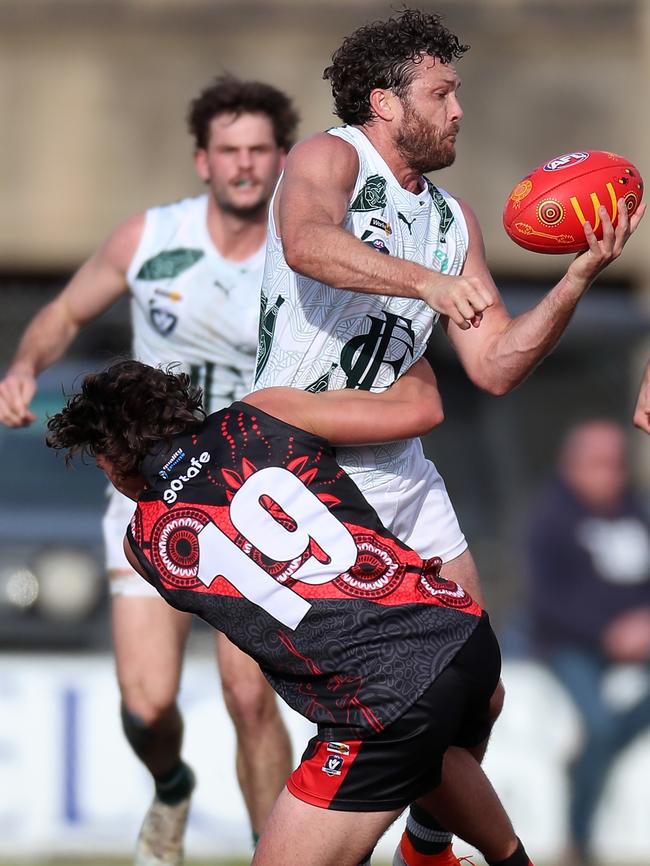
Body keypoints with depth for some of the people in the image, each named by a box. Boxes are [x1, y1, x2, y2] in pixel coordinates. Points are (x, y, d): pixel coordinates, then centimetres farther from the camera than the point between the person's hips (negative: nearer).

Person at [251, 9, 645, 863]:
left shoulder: (453, 219, 13)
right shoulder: (330, 158, -9)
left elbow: (495, 367, 8)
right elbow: (308, 244, -33)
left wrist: (579, 278, -3)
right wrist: (427, 280, -46)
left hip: (400, 471, 8)